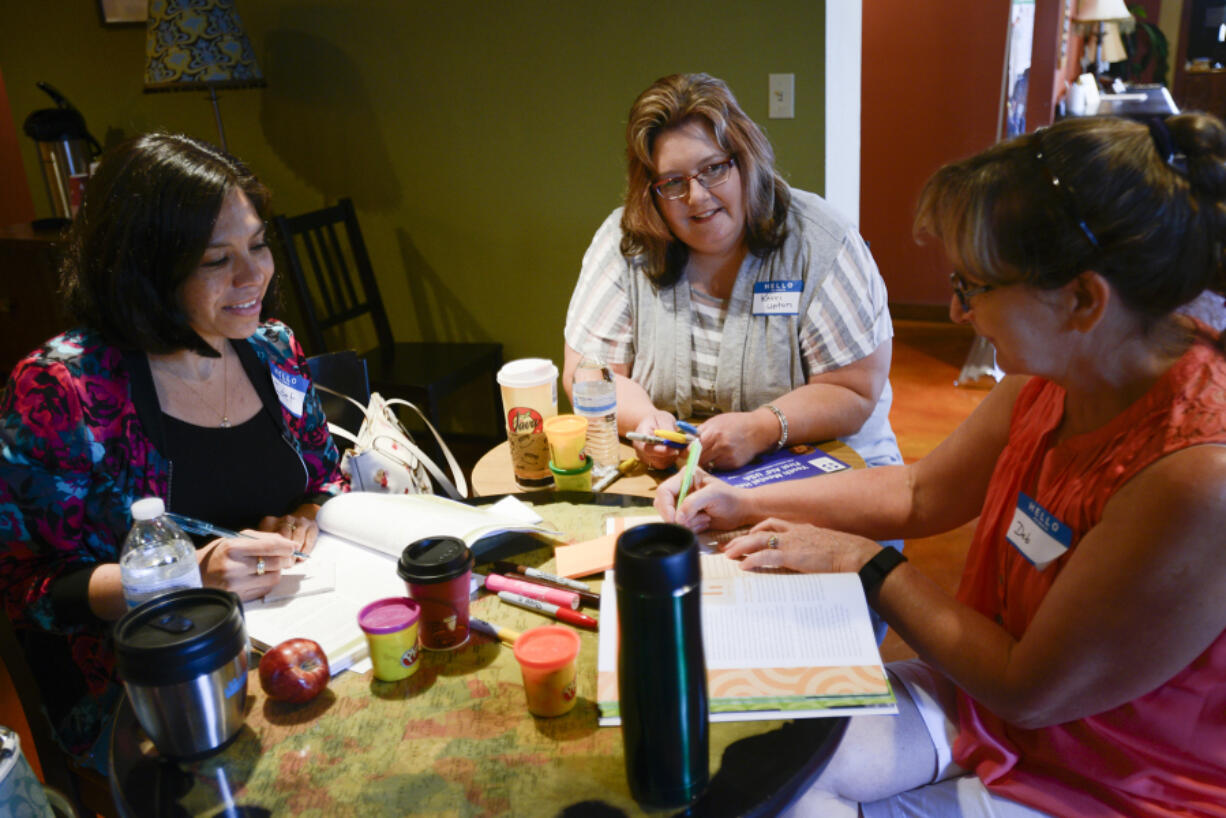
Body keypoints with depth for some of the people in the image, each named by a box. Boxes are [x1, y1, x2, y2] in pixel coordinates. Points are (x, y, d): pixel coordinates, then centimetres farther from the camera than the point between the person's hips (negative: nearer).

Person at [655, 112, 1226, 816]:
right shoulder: (1060, 373, -9)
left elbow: (1030, 691, -24)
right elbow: (919, 494, 5)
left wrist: (867, 563, -14)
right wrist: (743, 504, 0)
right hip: (998, 696, 6)